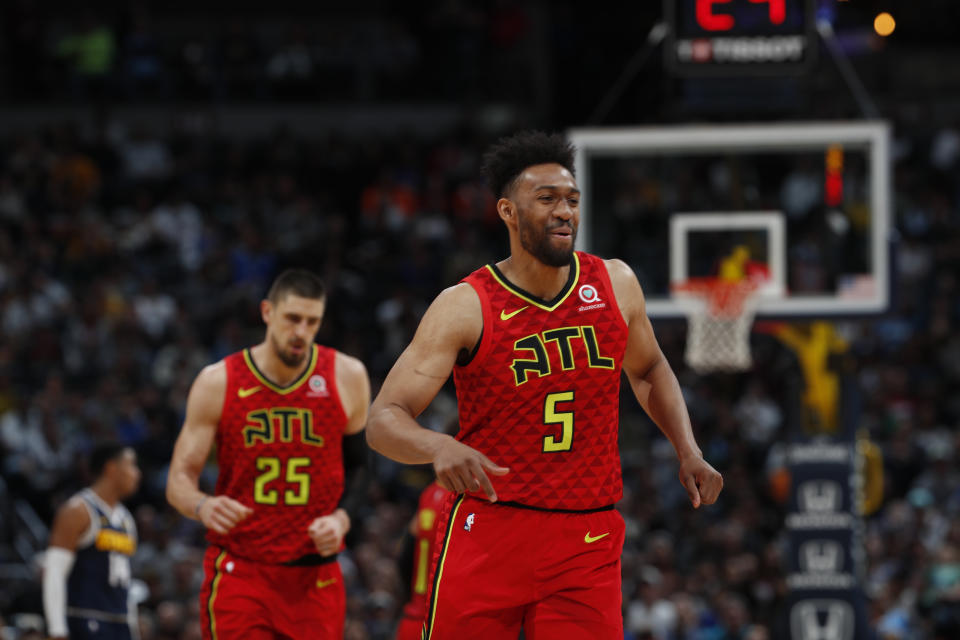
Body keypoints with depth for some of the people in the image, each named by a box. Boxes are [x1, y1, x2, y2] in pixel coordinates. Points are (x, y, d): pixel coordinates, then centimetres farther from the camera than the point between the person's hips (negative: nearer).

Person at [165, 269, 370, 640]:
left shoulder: (347, 379, 2)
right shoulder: (218, 383, -2)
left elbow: (359, 466, 13)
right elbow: (181, 476, 0)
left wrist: (341, 518, -7)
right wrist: (202, 507, -24)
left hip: (315, 576, 2)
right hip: (240, 571, -2)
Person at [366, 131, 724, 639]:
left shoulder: (615, 284, 5)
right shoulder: (466, 308, -8)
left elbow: (649, 372, 26)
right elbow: (384, 420, -13)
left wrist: (688, 452, 11)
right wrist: (439, 447, -35)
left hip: (587, 541, 3)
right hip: (488, 533, -3)